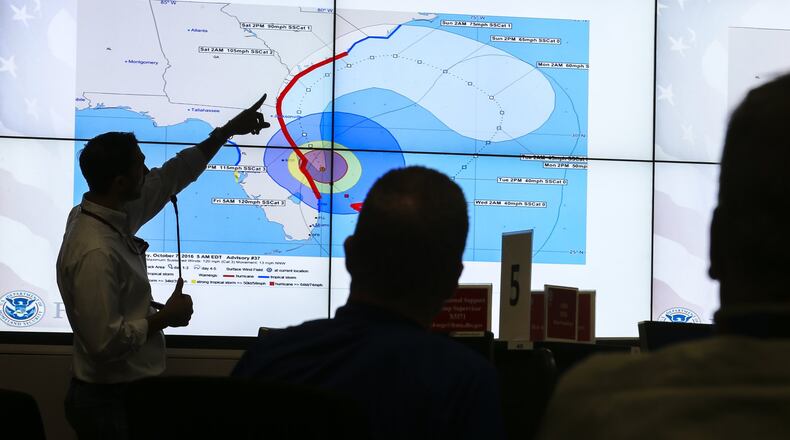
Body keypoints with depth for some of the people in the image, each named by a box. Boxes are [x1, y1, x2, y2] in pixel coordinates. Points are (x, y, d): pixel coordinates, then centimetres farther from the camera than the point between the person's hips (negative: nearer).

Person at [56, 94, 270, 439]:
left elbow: (167, 180, 12)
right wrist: (166, 317, -16)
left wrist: (228, 131, 15)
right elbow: (105, 341, -30)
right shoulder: (96, 252, -28)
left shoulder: (109, 216, 1)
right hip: (109, 401, -10)